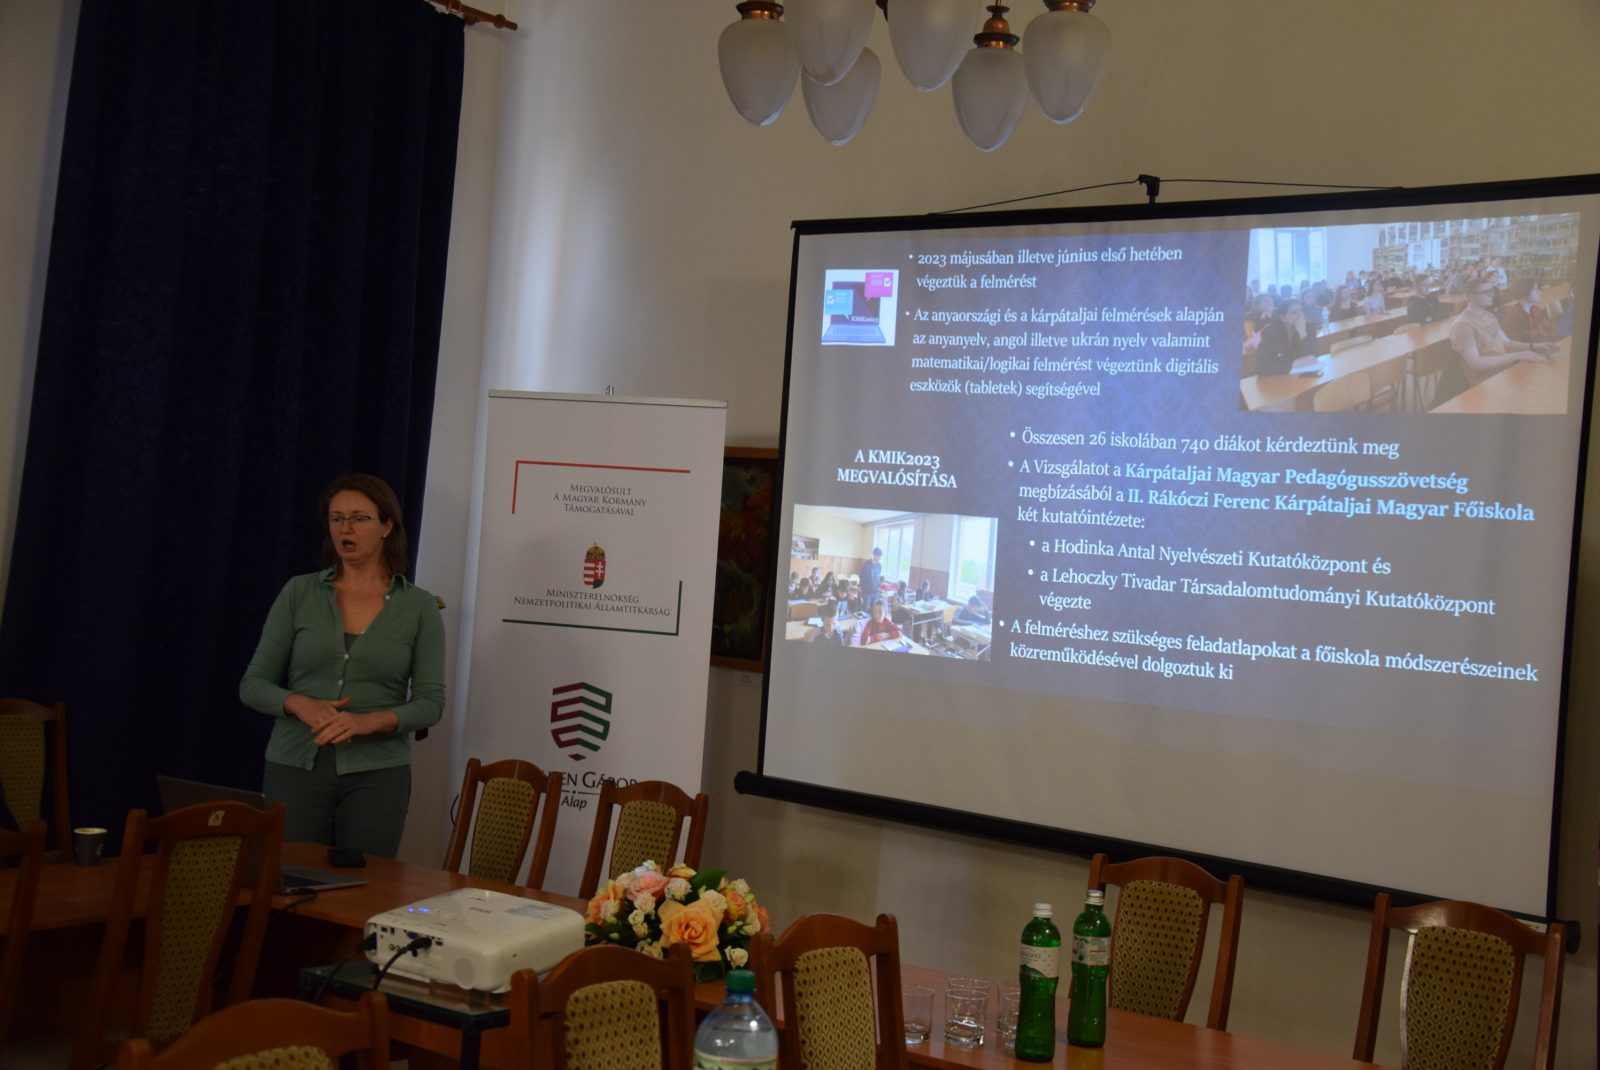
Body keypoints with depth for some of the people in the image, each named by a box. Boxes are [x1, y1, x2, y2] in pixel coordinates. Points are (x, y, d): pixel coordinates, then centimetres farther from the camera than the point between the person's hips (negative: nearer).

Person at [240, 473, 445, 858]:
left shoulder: (419, 606, 1)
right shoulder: (299, 592, 3)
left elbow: (430, 703, -2)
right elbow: (253, 685, 3)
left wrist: (369, 721, -19)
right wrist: (300, 704, -17)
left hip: (377, 774, 0)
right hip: (295, 768, 1)